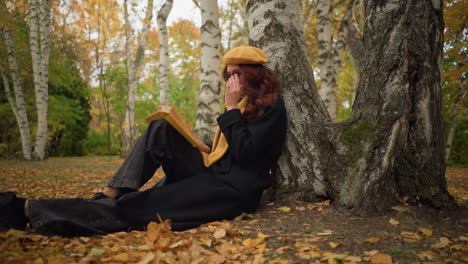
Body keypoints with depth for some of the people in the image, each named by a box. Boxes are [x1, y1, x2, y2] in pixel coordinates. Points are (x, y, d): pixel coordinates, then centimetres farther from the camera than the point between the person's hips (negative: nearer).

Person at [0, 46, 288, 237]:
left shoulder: (271, 106, -6)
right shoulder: (245, 103, 20)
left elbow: (246, 154, -19)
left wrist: (232, 109, -13)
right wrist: (199, 150, 6)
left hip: (234, 190, -8)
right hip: (214, 174, 9)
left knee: (138, 207, -18)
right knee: (162, 130, -8)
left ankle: (29, 211, -17)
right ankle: (113, 193, -18)